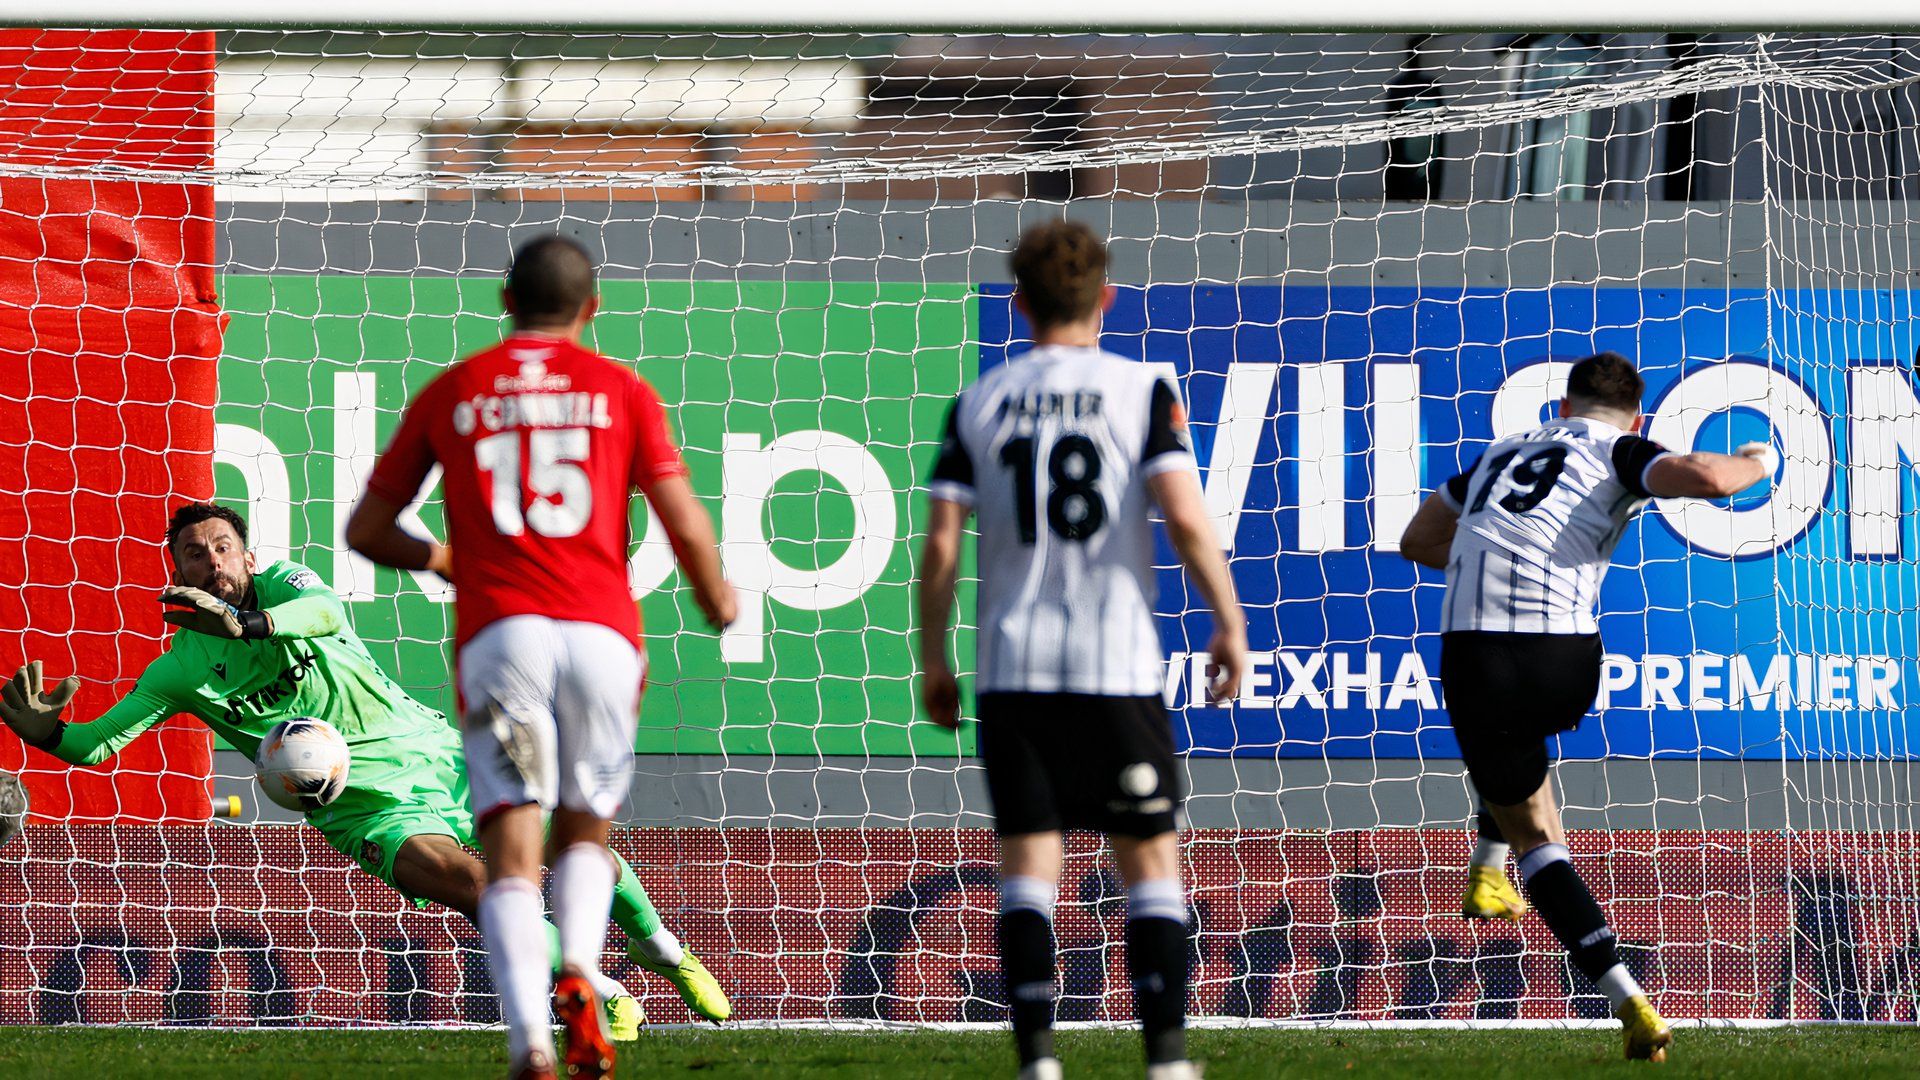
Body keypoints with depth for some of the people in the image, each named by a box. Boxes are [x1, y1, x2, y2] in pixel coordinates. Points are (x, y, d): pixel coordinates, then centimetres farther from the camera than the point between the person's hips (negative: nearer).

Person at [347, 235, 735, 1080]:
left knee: (511, 854, -6)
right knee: (584, 835, 20)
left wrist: (437, 560, 39)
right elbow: (684, 522, 3)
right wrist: (716, 599, 22)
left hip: (498, 632, -1)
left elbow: (367, 530, 19)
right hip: (601, 631, 1)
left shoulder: (449, 394, 15)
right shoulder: (622, 392, 12)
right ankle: (578, 977, -9)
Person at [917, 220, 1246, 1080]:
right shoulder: (1142, 391, -1)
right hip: (1118, 665, -2)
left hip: (1014, 666, 2)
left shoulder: (979, 404, 5)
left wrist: (933, 659, 11)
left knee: (1028, 866, 4)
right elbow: (1185, 516, -10)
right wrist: (1229, 620, -1)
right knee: (1149, 861, 6)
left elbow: (940, 544, 2)